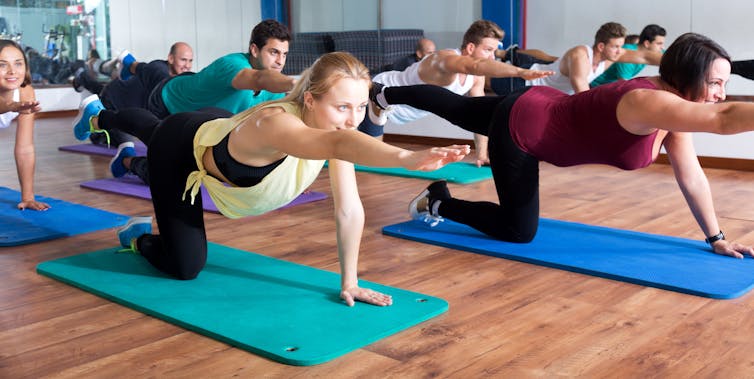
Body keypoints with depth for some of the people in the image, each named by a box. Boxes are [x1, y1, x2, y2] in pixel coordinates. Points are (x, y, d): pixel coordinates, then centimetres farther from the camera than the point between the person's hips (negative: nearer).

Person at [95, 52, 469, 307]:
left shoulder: (335, 125, -30)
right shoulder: (275, 124, -51)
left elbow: (350, 209, -26)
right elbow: (339, 145, -74)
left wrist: (349, 282, -26)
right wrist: (409, 158, -90)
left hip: (217, 128, 7)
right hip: (181, 148, -6)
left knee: (152, 128, 39)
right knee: (186, 266, -3)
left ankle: (104, 118, 71)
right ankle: (137, 237, 30)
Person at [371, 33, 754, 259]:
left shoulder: (673, 110, -7)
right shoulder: (649, 104, -34)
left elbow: (692, 177, -1)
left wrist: (716, 237, -1)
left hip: (542, 109, 9)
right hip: (520, 126, -9)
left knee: (455, 108, 29)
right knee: (518, 230, -2)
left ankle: (385, 95, 52)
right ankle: (437, 202, 14)